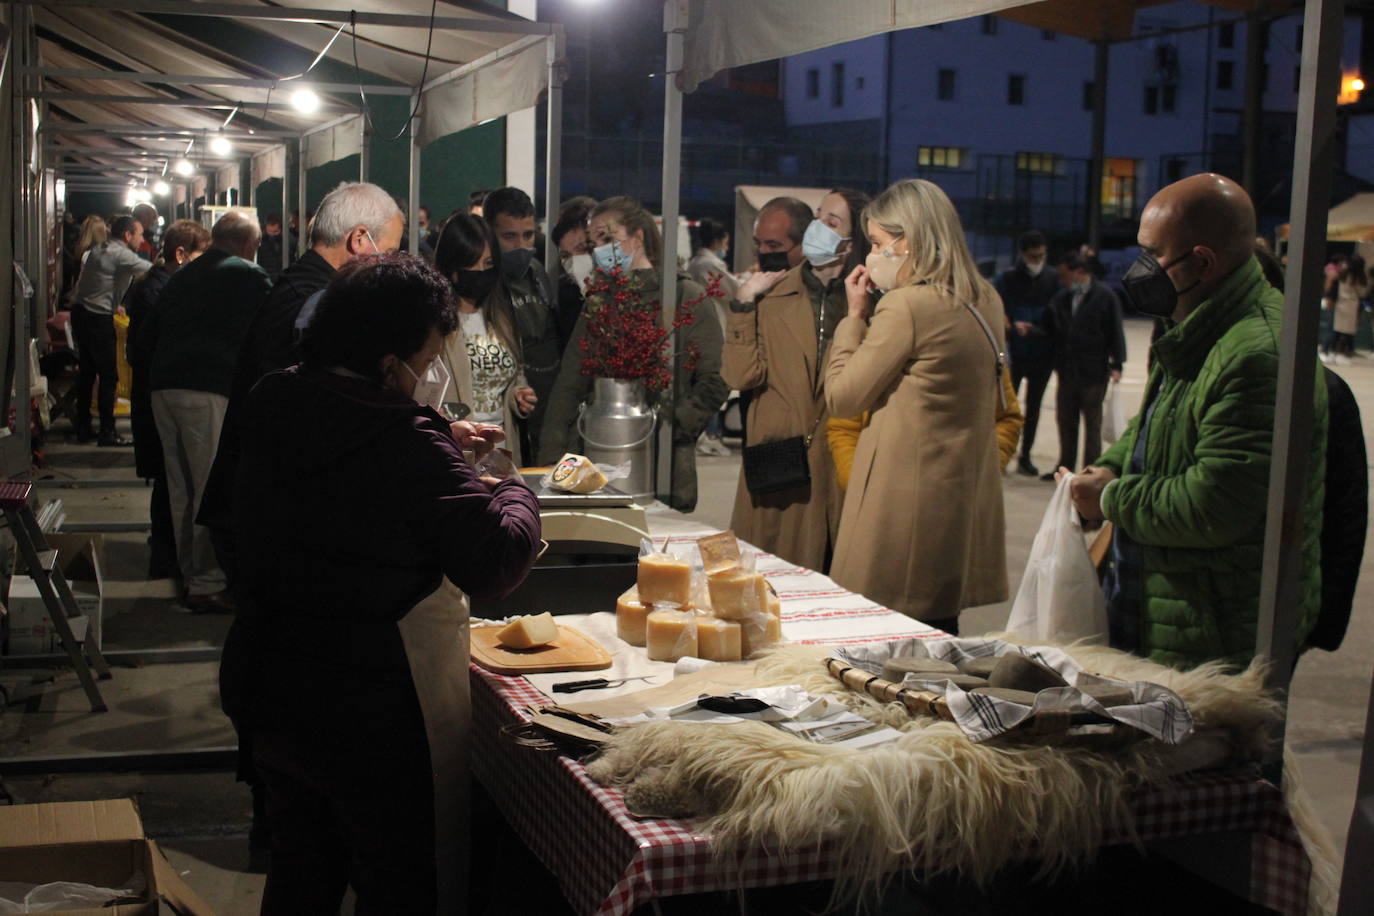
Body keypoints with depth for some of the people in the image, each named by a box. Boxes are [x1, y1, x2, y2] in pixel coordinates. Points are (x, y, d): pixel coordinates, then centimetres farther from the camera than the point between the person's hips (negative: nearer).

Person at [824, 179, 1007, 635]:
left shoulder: (907, 306, -16)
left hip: (906, 502, -8)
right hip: (967, 502, 8)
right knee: (939, 630, 13)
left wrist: (855, 315, 1)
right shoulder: (985, 301, 9)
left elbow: (841, 397, -10)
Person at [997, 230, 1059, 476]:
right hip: (1015, 352, -3)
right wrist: (1014, 326, -25)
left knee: (1034, 406, 9)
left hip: (1043, 354, 3)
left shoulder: (1052, 280, 5)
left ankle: (1025, 456, 18)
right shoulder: (1008, 278, -3)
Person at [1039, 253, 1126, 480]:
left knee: (1092, 423, 5)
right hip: (1067, 370, 5)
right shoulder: (1062, 297, 7)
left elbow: (1115, 332, -7)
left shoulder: (1104, 296, -7)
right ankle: (1065, 467, 26)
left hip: (1094, 371, -5)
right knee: (1065, 421, 13)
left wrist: (1116, 364, -10)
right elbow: (1048, 329, 13)